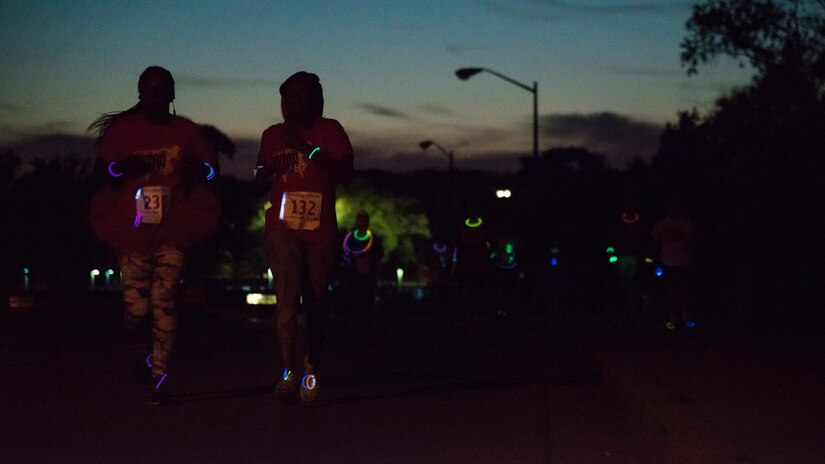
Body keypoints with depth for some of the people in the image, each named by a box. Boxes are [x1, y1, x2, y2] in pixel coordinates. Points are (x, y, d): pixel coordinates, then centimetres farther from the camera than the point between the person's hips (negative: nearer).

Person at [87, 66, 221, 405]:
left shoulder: (186, 131, 8)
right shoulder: (123, 129, 6)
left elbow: (212, 167, 12)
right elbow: (100, 169, 3)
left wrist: (195, 170, -11)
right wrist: (123, 166, -18)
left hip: (173, 229, 0)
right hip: (132, 229, 0)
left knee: (164, 301, -8)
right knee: (136, 308, -5)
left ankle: (158, 377, 0)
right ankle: (146, 350, 29)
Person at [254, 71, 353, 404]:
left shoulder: (329, 130, 3)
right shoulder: (273, 134, 11)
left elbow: (346, 174, -8)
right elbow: (259, 175, 24)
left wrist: (308, 149, -17)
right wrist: (270, 167, 0)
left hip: (321, 231, 0)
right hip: (282, 229, 0)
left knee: (316, 302, 9)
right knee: (287, 296, -16)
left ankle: (313, 364, 32)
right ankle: (288, 373, -23)